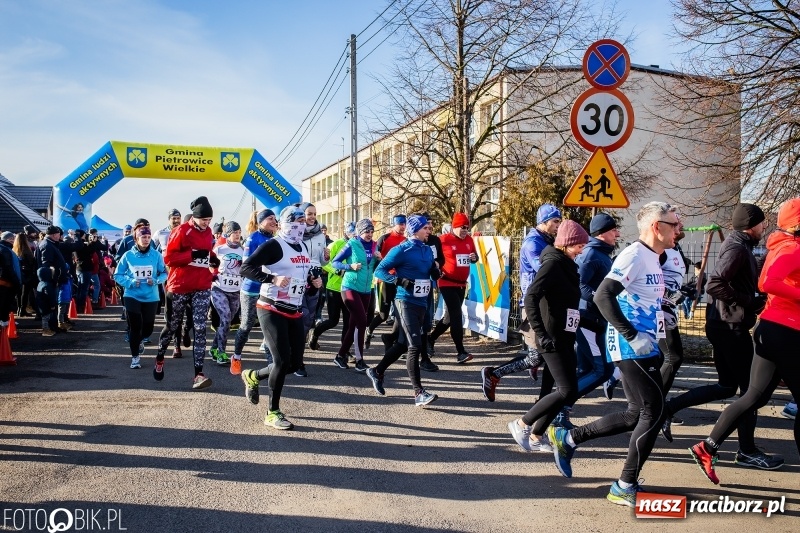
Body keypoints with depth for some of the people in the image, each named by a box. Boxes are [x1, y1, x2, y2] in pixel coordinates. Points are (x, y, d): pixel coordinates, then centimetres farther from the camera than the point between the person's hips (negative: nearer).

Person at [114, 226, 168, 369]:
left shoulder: (156, 255, -5)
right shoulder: (128, 255, -6)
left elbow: (164, 273, 4)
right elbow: (117, 275, 1)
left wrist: (156, 281, -15)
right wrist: (130, 282, -15)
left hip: (151, 297, 1)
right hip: (132, 296, -1)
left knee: (148, 327, 9)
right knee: (135, 326, -2)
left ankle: (139, 341, 44)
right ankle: (135, 356, 16)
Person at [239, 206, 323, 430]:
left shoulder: (303, 247, 13)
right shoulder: (273, 245, -13)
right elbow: (246, 267, -20)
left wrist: (314, 282, 4)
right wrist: (272, 279, -31)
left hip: (294, 311, 8)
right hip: (271, 309, -8)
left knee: (295, 362, 6)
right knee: (282, 360, -11)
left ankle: (253, 376, 32)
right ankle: (272, 413, 5)